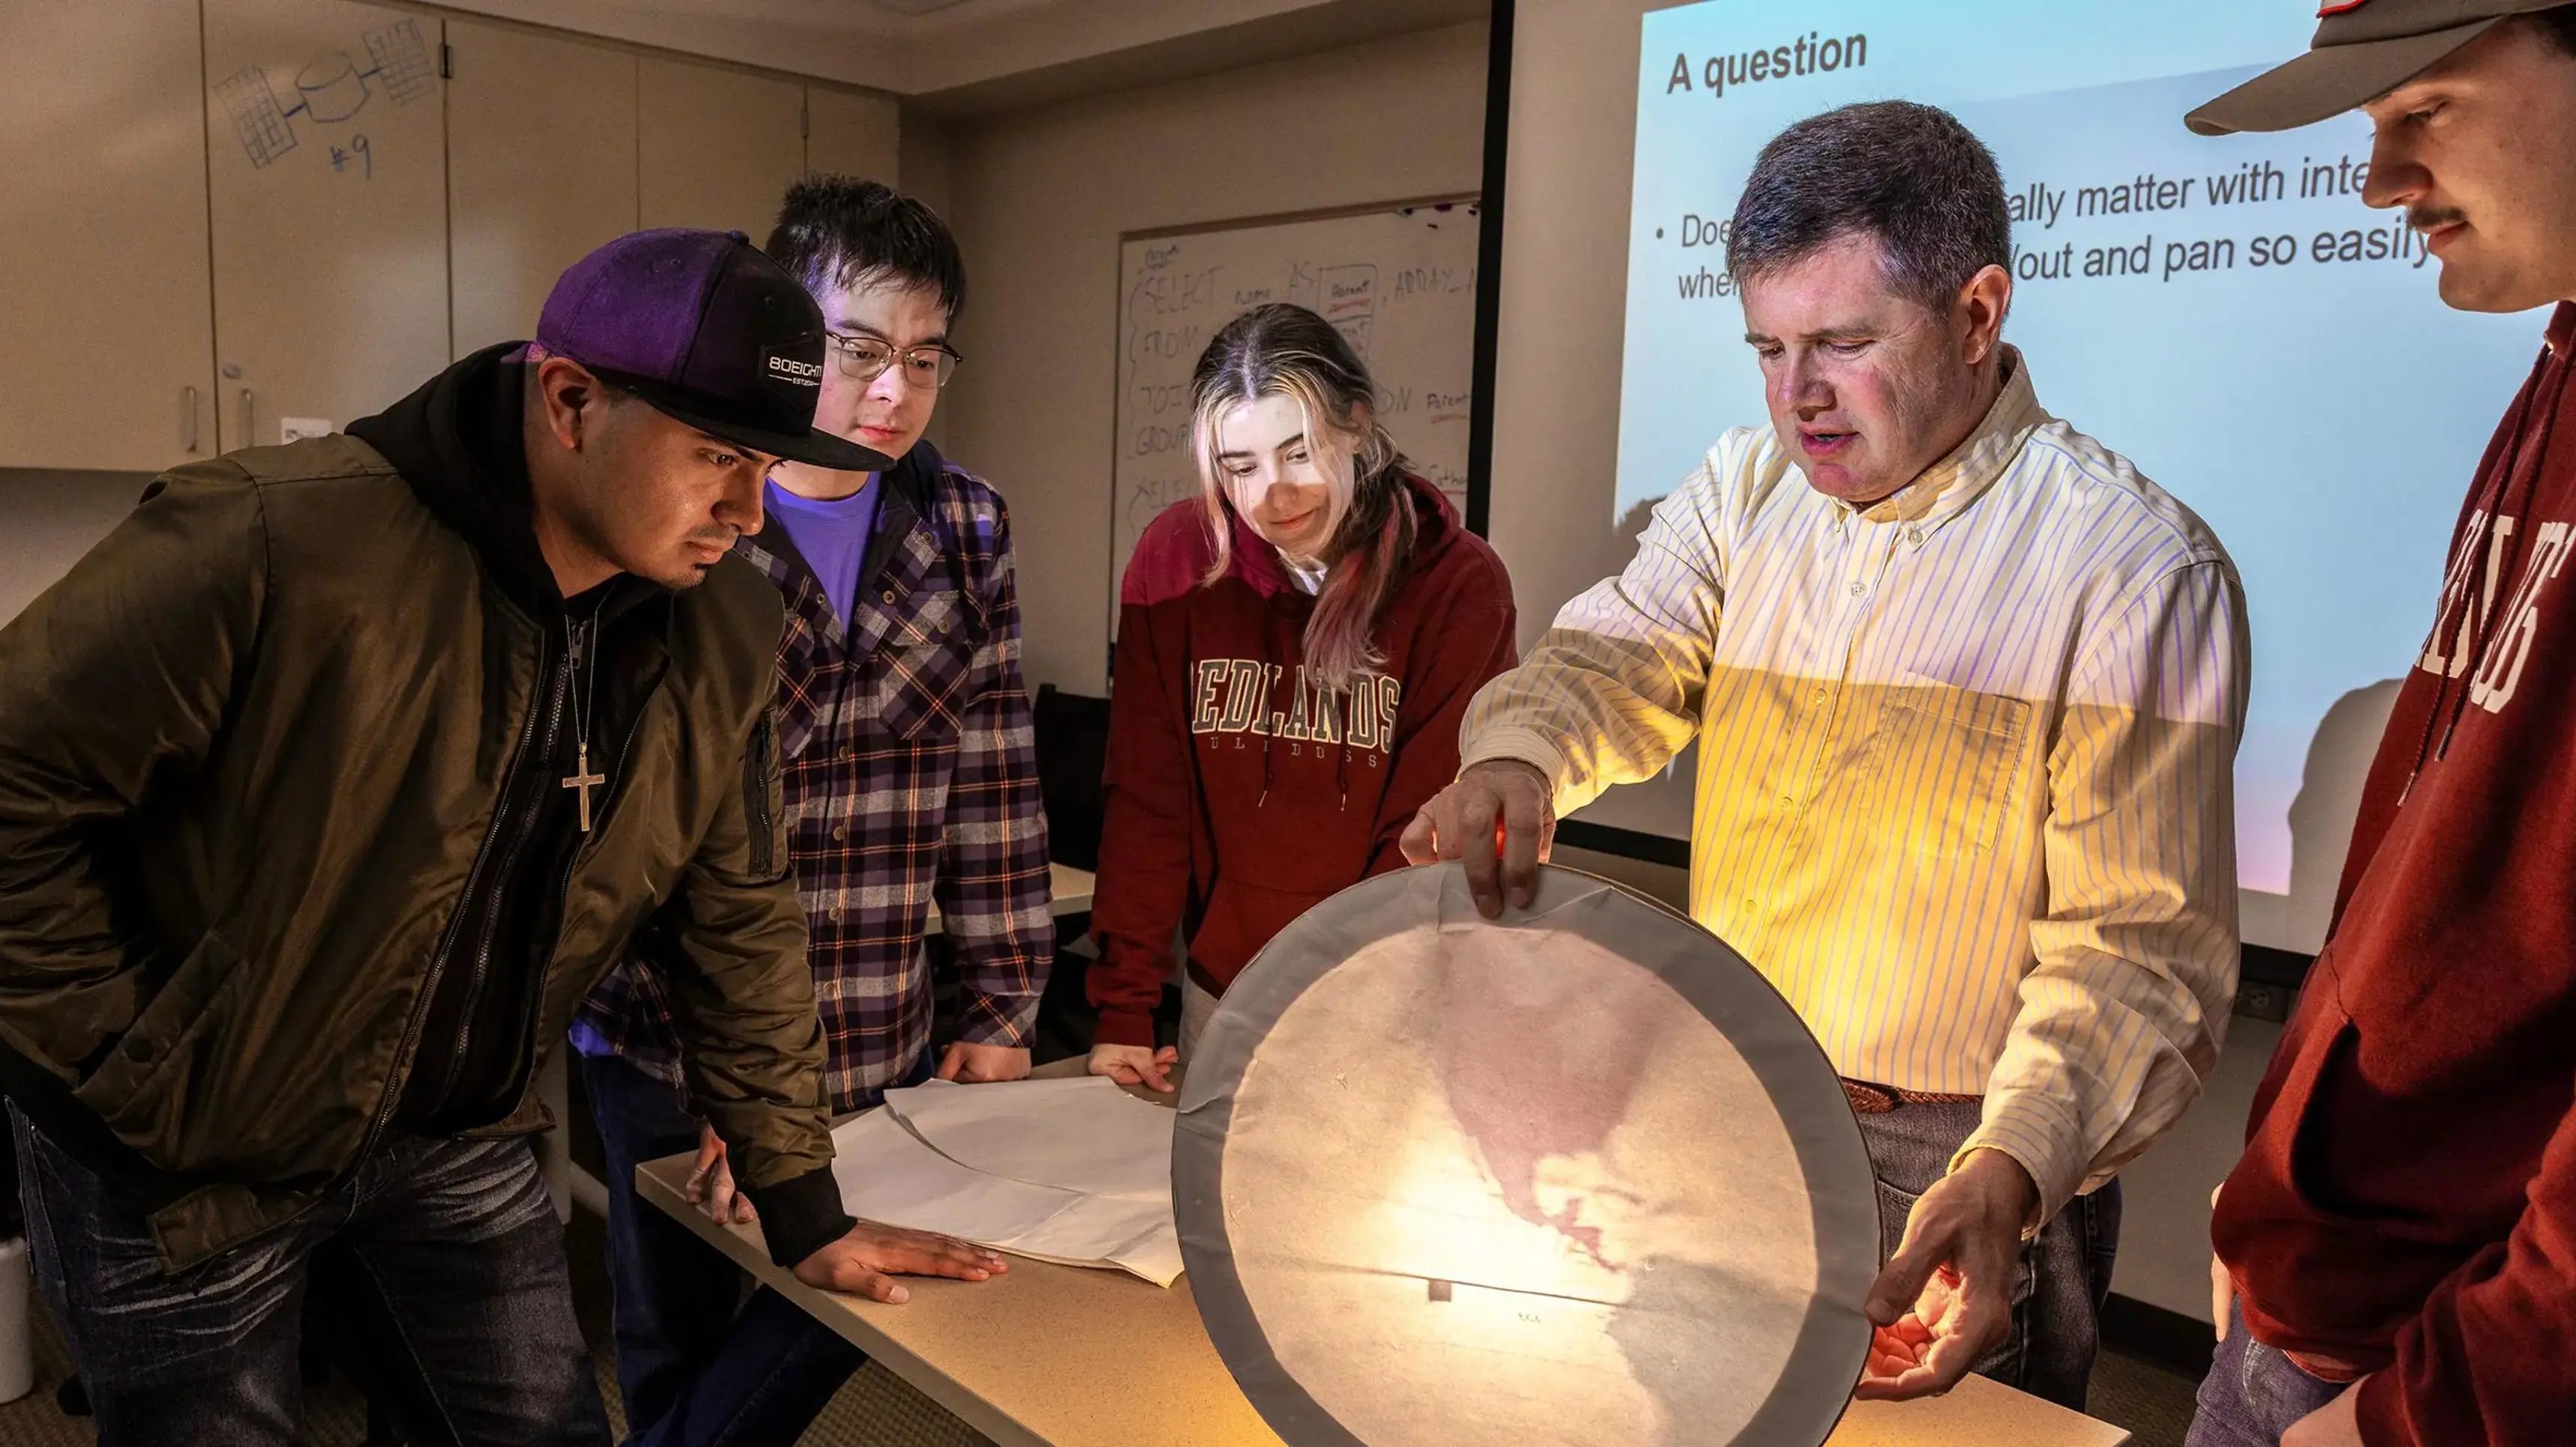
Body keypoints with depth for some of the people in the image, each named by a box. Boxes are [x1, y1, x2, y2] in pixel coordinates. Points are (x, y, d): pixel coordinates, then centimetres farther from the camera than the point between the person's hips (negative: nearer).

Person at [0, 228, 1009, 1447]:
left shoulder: (722, 632, -9)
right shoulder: (275, 541, -26)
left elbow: (738, 923, 0)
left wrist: (805, 1212, 3)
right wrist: (118, 1056, -14)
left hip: (460, 1140, 5)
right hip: (185, 1153, -4)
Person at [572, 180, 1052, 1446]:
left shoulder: (964, 529, 1)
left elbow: (990, 775, 4)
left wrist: (1001, 1002, 2)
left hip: (883, 1048, 4)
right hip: (674, 1043, -3)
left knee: (856, 1303, 15)